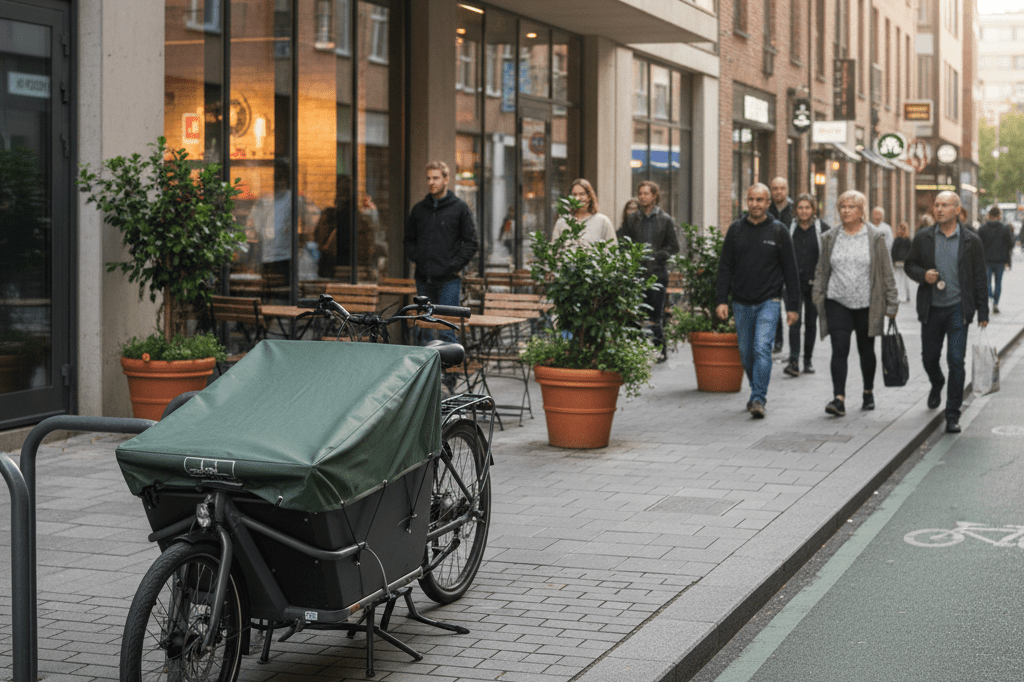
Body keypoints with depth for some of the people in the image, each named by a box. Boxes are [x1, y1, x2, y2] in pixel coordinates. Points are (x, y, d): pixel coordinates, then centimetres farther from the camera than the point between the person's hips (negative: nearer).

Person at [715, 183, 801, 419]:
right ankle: (758, 392, 28)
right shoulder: (736, 229, 6)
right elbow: (725, 267, 7)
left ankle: (758, 400, -15)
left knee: (762, 349, -15)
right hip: (741, 302, 3)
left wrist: (793, 306, -1)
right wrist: (721, 300, -2)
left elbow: (790, 271, 2)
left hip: (768, 302, -3)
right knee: (746, 353, 10)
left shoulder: (779, 231, 0)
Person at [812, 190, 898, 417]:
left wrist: (891, 303, -2)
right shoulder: (830, 238, 6)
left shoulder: (875, 237, -1)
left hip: (867, 304, -1)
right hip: (837, 303, 1)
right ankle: (839, 399, -16)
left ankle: (868, 392, 32)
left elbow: (886, 272, 0)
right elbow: (822, 271, 12)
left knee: (866, 350, 12)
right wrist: (818, 296, 3)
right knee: (839, 350, -11)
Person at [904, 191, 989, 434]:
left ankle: (953, 415, -1)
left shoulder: (971, 241, -1)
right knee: (929, 357, 13)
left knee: (956, 361, -8)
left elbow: (979, 279, 3)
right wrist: (923, 275, -12)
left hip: (958, 308, -2)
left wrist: (983, 312, 2)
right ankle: (937, 385, 47)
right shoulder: (923, 237, 2)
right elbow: (910, 265, 10)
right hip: (931, 308, 2)